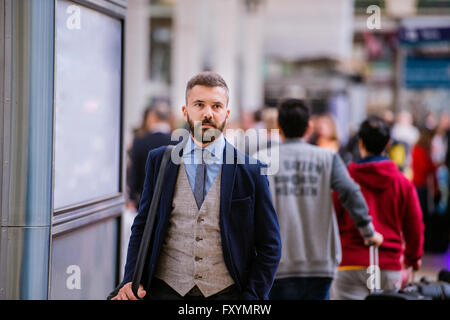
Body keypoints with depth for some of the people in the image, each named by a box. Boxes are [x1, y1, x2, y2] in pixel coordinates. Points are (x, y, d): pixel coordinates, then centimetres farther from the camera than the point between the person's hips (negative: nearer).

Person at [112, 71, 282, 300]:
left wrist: (251, 297, -7)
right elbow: (142, 228, 8)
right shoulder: (159, 161, 5)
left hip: (225, 291, -1)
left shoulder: (251, 171, -1)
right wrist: (131, 280, -5)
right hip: (166, 289, 1)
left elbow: (269, 246, 1)